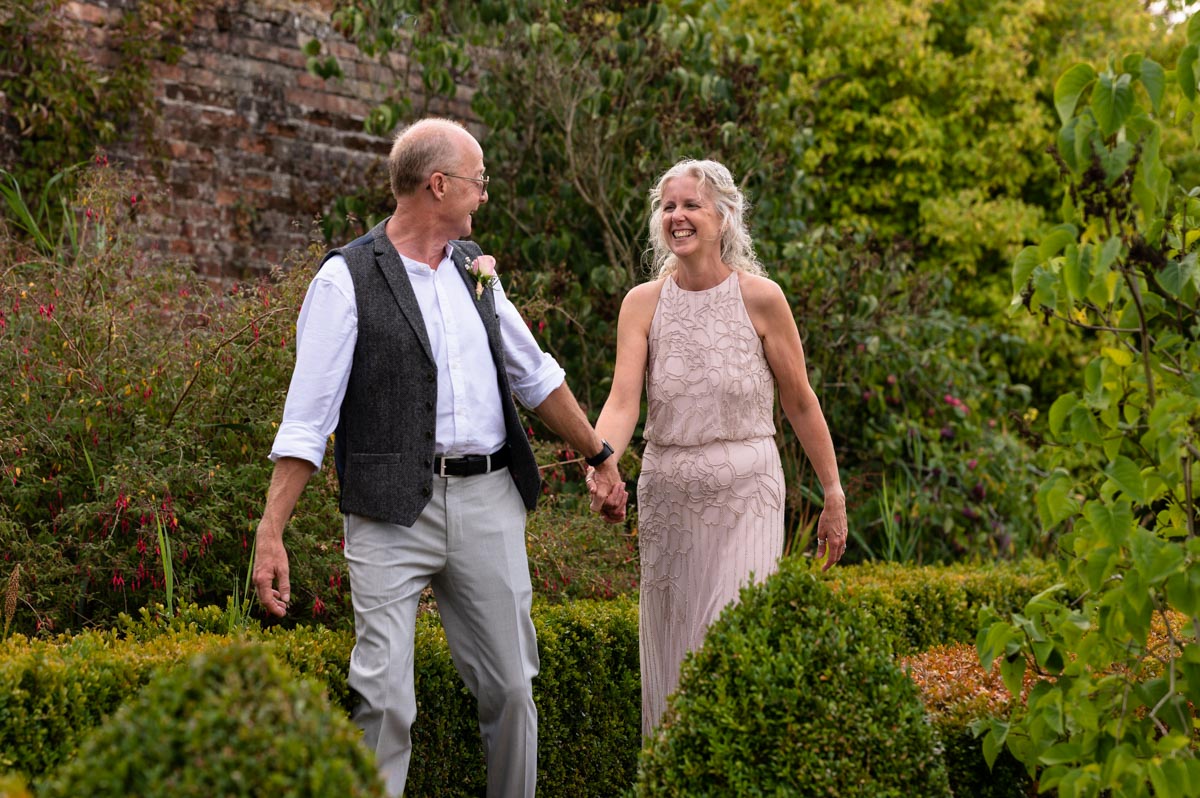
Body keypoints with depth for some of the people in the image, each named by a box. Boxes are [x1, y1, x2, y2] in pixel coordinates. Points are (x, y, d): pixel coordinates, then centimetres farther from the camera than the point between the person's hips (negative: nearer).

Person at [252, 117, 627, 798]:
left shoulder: (474, 268, 15)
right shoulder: (348, 279, -5)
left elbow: (535, 376, 25)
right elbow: (307, 418, -9)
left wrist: (602, 456, 28)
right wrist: (270, 533, -15)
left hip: (490, 504, 6)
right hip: (394, 513, -5)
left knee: (511, 688, 9)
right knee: (386, 699, -8)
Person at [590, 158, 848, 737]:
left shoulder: (760, 298, -4)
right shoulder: (642, 303, 2)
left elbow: (801, 405, 2)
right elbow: (623, 402, -9)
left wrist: (834, 498, 4)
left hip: (744, 494, -3)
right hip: (667, 494, 3)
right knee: (670, 655, 8)